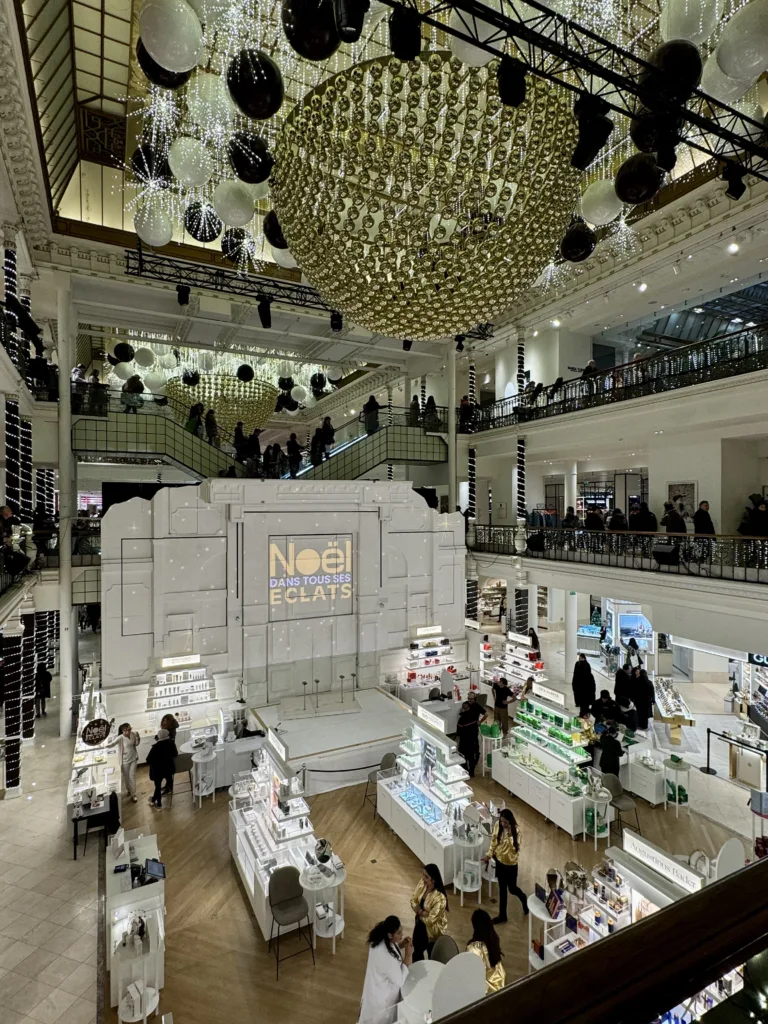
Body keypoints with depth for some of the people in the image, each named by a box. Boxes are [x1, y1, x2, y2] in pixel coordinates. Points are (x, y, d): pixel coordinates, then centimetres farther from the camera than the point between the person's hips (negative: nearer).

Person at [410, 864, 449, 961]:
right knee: (417, 951, 28)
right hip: (420, 925, 6)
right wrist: (422, 912, -24)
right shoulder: (422, 883, -16)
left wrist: (419, 912, -14)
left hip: (433, 930, -6)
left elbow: (430, 920, -29)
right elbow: (413, 900, -7)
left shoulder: (439, 898, -36)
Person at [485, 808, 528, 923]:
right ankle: (502, 915, 33)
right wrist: (489, 855, 5)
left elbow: (515, 848, -28)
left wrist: (510, 834, -39)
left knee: (512, 889, 13)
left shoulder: (515, 831, -25)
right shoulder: (498, 826, -11)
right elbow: (494, 840, 1)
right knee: (502, 889, 17)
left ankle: (524, 899, 46)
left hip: (510, 863, -4)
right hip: (499, 860, 4)